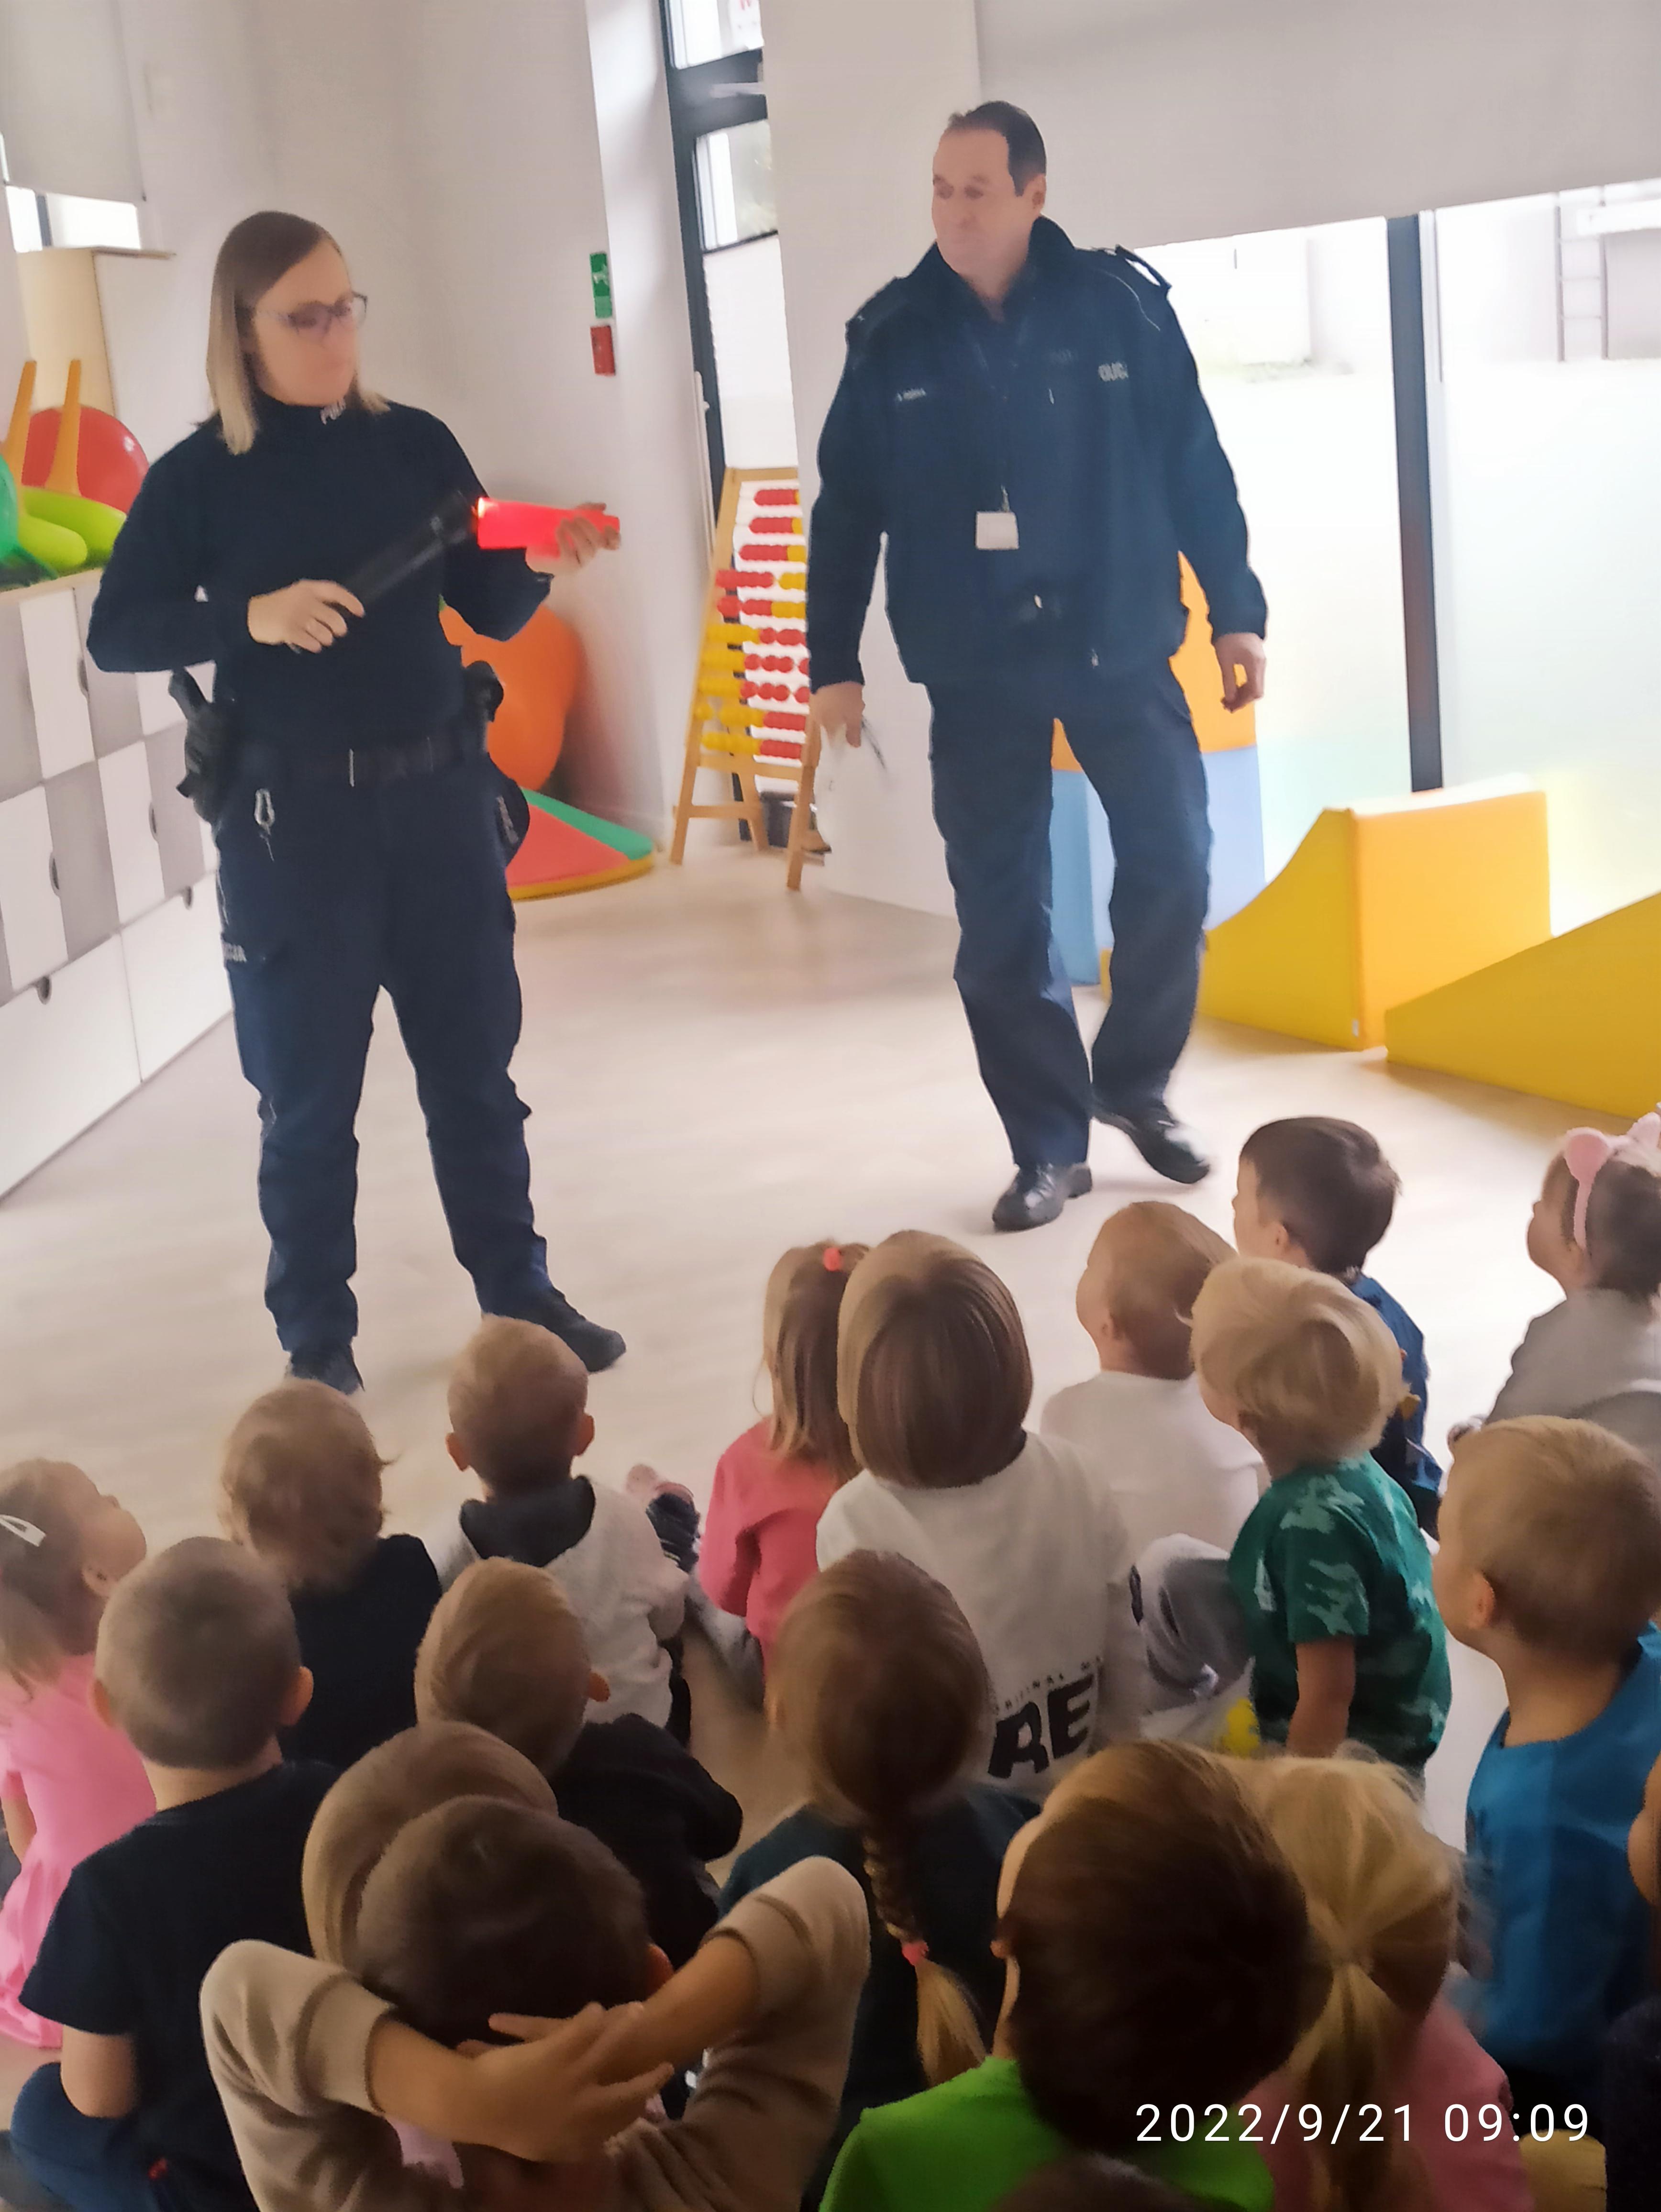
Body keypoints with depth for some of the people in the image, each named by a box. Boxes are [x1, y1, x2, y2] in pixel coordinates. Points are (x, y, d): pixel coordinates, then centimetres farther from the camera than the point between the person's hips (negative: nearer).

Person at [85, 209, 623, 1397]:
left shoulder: (416, 444, 4)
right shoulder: (200, 476, -5)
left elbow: (490, 612, 6)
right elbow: (115, 634, -5)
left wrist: (539, 565, -16)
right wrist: (252, 618, -21)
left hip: (440, 792, 3)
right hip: (292, 815, -3)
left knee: (477, 1067, 12)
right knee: (310, 1095, 6)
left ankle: (522, 1300, 25)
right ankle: (317, 1341, 20)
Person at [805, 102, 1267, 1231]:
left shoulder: (1123, 304, -4)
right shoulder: (893, 338, 0)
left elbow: (1196, 468, 0)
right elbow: (848, 508, 5)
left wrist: (1237, 612, 1)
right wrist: (833, 659, 4)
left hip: (1121, 649, -1)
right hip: (976, 670, 1)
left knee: (1172, 869, -3)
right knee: (1001, 919, 2)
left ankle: (1135, 1081, 23)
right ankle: (1051, 1145, 15)